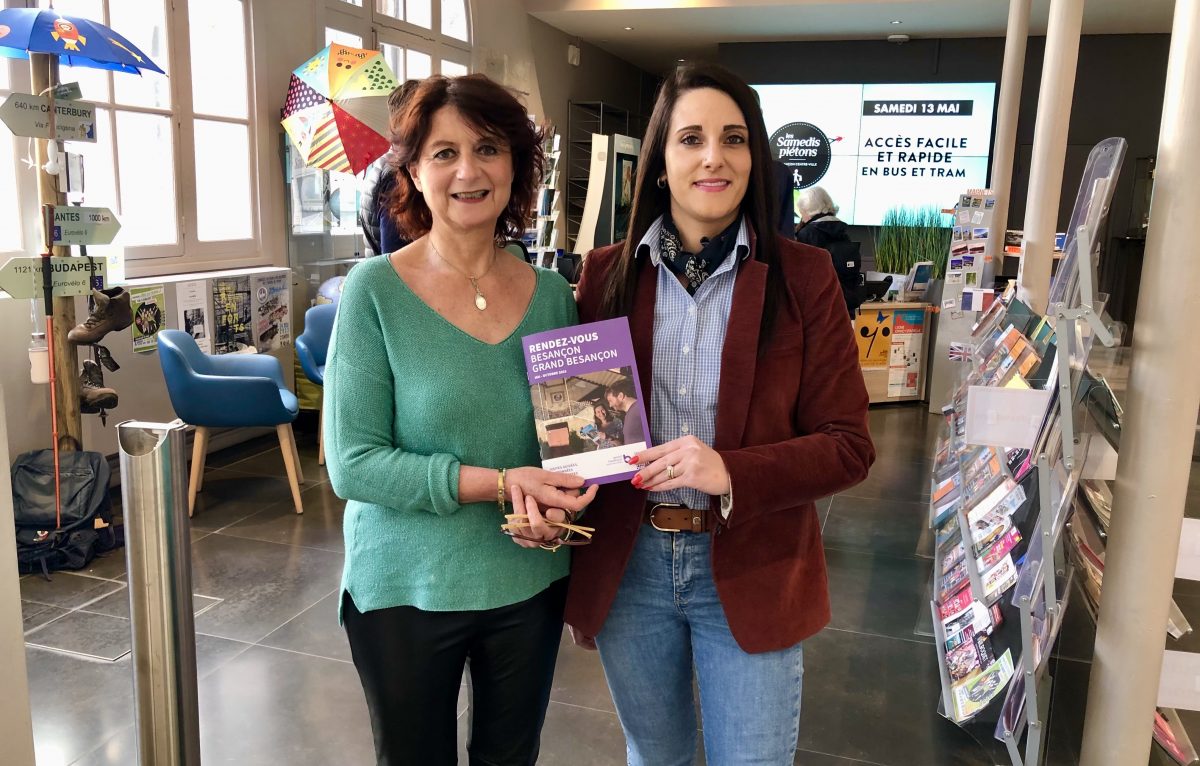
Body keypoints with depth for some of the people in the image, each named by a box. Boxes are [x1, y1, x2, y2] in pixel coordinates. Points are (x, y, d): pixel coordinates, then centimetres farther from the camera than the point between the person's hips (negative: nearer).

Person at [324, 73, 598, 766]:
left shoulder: (551, 293, -3)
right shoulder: (376, 290, -13)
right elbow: (353, 465, -17)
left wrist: (559, 503, -15)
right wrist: (501, 484, -24)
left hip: (531, 582, 3)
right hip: (406, 591, -3)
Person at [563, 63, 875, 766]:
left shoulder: (802, 276, -8)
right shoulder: (608, 273, -2)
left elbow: (849, 446, -8)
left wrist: (731, 472, -24)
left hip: (751, 574, -2)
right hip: (625, 565, 2)